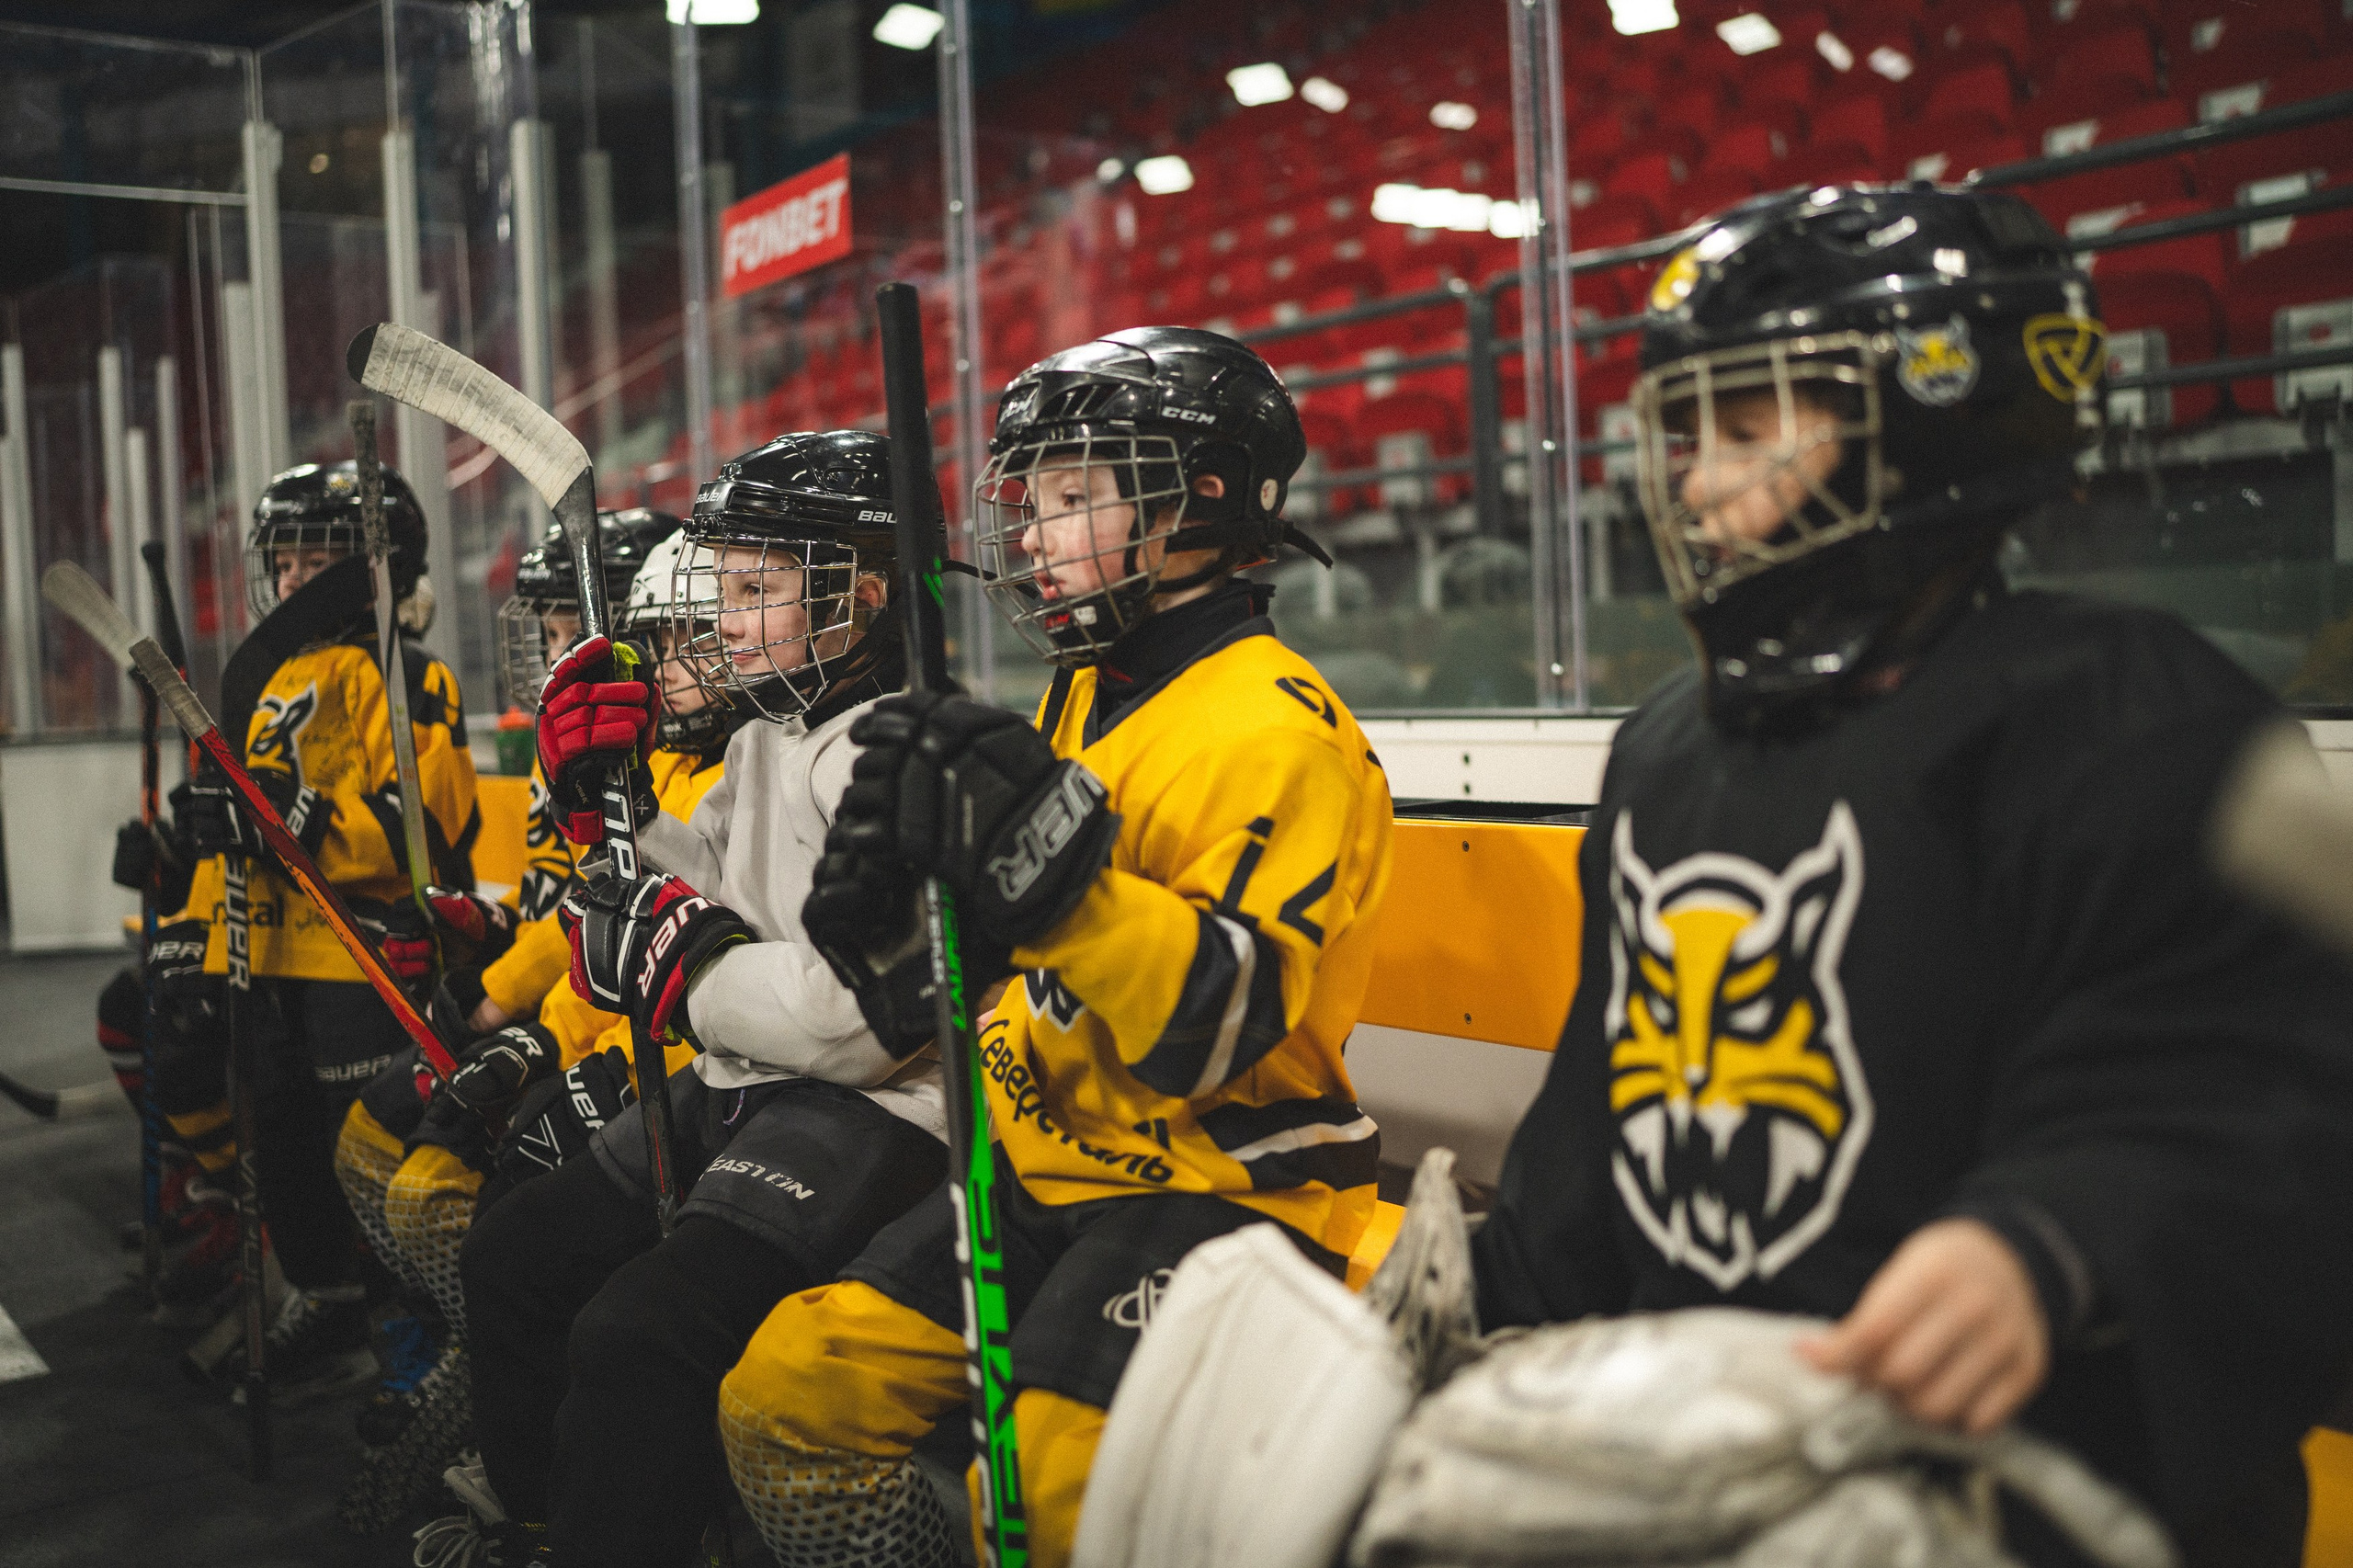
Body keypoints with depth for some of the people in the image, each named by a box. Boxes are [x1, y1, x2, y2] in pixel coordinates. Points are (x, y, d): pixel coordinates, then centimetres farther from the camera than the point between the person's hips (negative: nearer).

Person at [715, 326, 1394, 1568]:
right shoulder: (1083, 700, 14)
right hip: (1051, 1171, 9)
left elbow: (1227, 1023, -24)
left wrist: (1059, 863, -35)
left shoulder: (1276, 730, -14)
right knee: (786, 1394, 2)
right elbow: (988, 970, 19)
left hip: (1215, 1182, -8)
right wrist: (896, 889, -1)